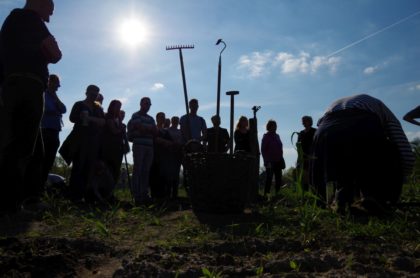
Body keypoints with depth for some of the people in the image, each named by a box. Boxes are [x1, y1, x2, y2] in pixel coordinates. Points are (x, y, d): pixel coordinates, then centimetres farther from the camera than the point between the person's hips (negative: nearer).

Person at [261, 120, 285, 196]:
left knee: (278, 178, 7)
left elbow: (280, 149, 18)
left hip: (278, 161, 6)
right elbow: (263, 150, -7)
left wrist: (282, 161, 11)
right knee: (269, 178, -5)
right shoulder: (266, 136, -3)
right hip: (270, 162, -6)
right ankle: (266, 194, 0)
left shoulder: (277, 136, 15)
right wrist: (267, 161, -15)